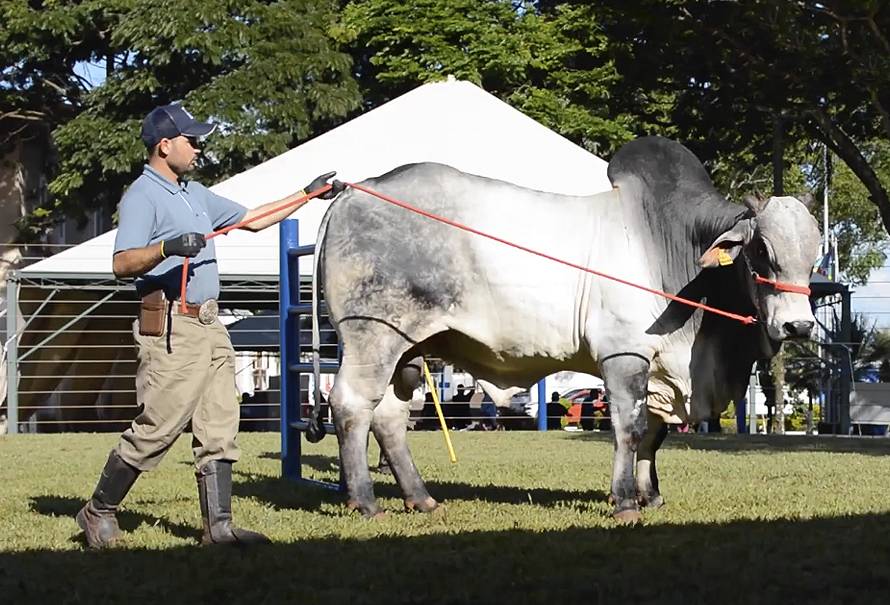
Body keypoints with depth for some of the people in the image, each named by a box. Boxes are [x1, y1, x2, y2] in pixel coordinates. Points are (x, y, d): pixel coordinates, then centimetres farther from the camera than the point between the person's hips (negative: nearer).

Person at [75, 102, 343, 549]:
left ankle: (218, 525, 7)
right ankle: (99, 512, 7)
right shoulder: (143, 196, -9)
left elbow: (252, 219, 28)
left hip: (208, 325, 9)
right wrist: (166, 248, -35)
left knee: (218, 429, 5)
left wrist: (308, 194, 27)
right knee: (156, 429, -7)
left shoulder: (195, 194, 20)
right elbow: (121, 263, -19)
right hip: (170, 328, -9)